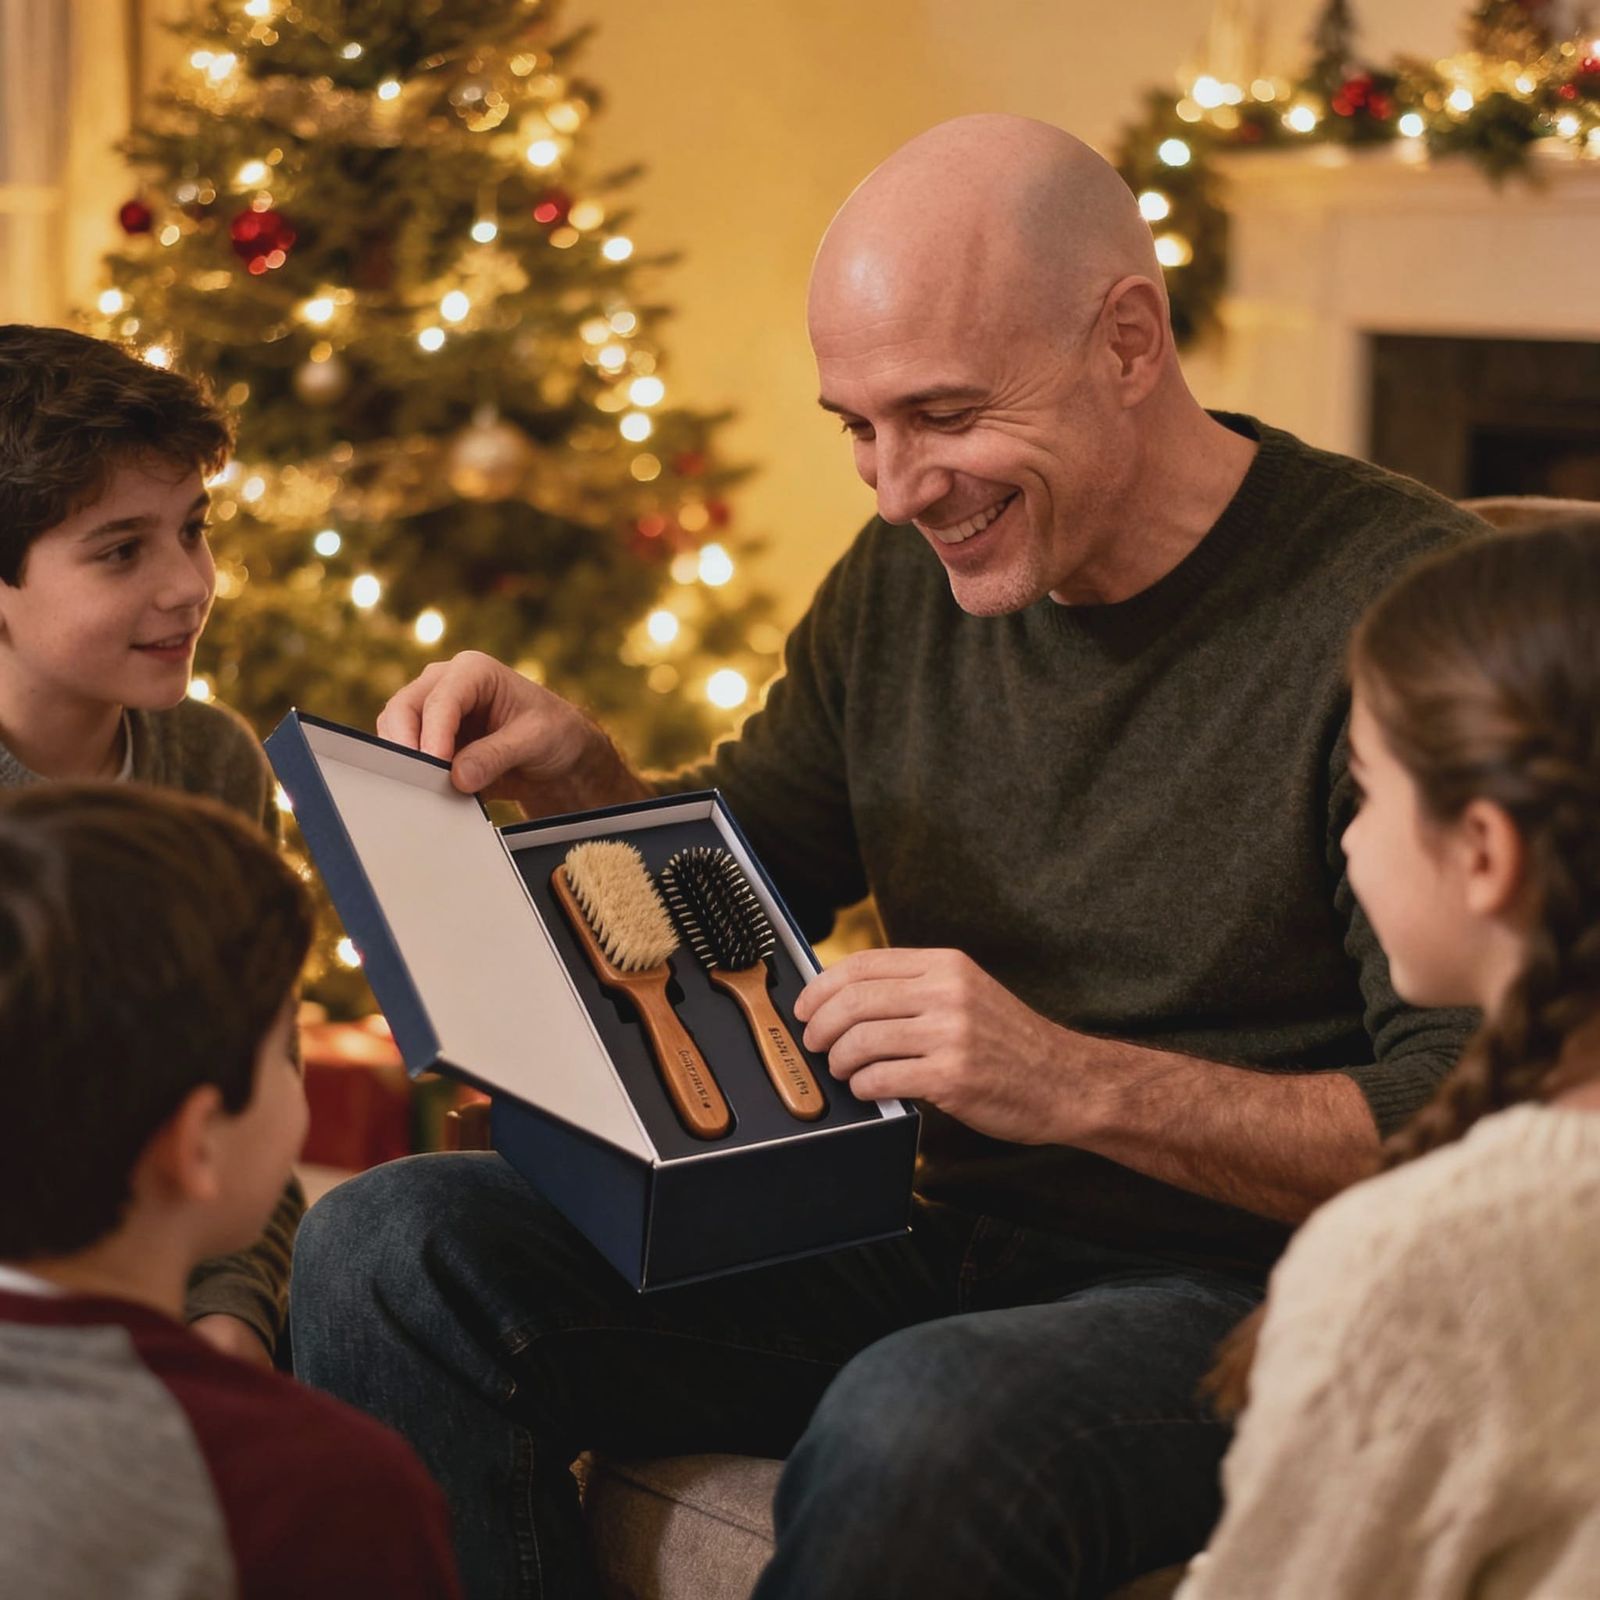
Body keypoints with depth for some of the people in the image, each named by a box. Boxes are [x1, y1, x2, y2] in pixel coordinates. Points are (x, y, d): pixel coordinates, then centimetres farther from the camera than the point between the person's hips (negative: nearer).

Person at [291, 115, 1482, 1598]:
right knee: (390, 1249, -12)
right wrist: (575, 772, -1)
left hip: (1236, 1291, -6)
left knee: (918, 1431, -38)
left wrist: (1081, 1082, -29)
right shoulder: (905, 583, 7)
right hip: (927, 1245, 6)